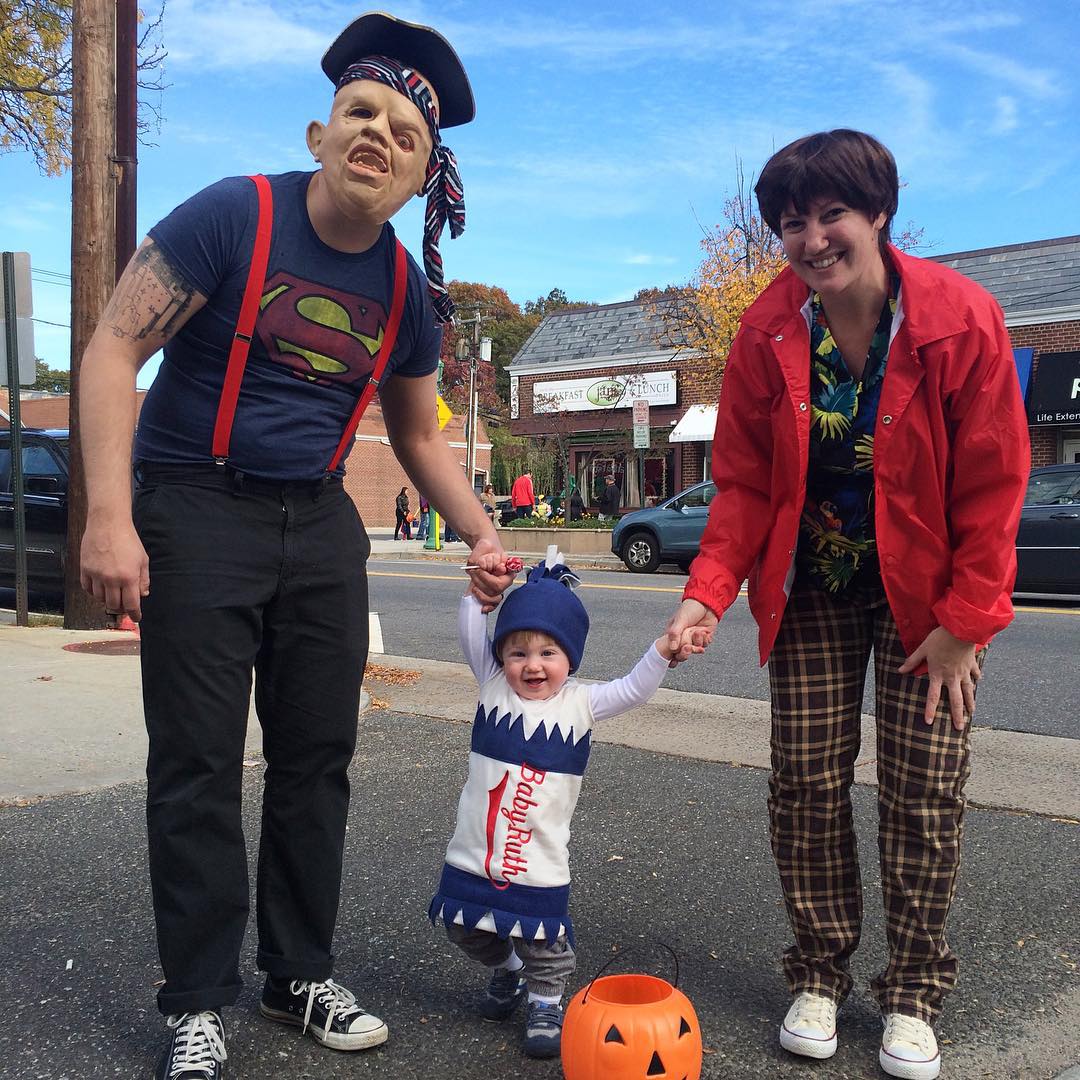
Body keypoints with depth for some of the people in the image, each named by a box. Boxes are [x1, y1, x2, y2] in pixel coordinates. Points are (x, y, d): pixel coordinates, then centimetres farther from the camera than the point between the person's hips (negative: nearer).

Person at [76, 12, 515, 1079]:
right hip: (196, 511, -5)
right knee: (198, 767, -1)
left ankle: (300, 974, 26)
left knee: (319, 755, 9)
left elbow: (418, 436, 16)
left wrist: (483, 536, 4)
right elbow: (113, 351, -13)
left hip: (319, 524, 5)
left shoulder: (408, 292, 4)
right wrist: (109, 517, -22)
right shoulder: (233, 216, -11)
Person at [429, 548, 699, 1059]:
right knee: (469, 928, 19)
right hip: (474, 851, 3)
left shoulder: (580, 702, -5)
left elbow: (632, 690, -12)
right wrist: (479, 589, -16)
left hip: (540, 860, -3)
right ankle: (506, 971, 46)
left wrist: (662, 652, -26)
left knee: (543, 941, 5)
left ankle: (546, 1002, 30)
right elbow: (470, 636, -7)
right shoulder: (493, 685, -2)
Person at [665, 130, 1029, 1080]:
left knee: (924, 792, 1)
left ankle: (913, 996, 20)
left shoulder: (962, 318, -17)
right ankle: (819, 975, 23)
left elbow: (993, 486, -12)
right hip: (811, 589, 2)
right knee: (807, 783, 3)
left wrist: (964, 621, -13)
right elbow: (743, 482, -6)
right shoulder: (767, 335, -10)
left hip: (927, 590, -1)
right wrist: (709, 592, -20)